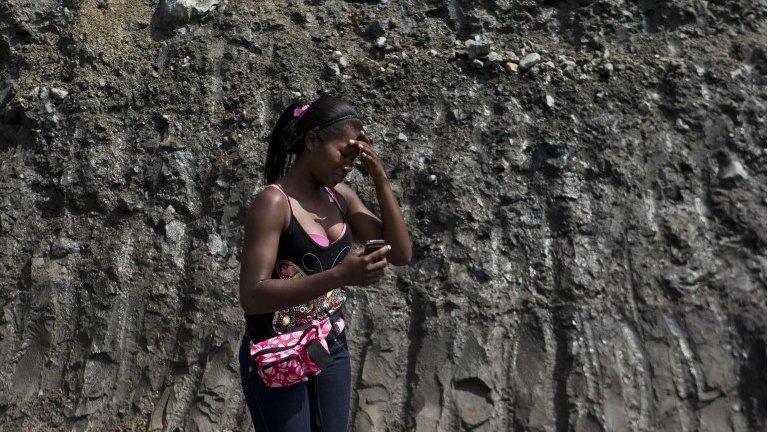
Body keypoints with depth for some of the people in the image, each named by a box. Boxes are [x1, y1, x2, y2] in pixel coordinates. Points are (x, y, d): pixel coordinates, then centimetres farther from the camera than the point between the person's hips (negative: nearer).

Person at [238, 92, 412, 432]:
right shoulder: (273, 203, -18)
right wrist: (340, 276, -36)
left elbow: (401, 255, 0)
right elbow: (252, 296, -26)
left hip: (332, 352, 7)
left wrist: (380, 179, -9)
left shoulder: (341, 197, 2)